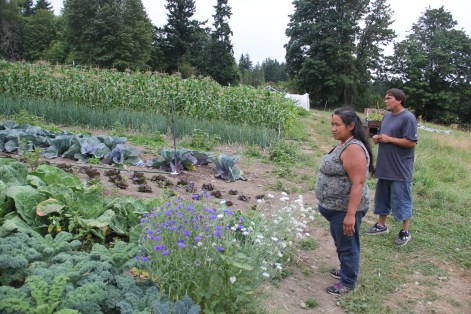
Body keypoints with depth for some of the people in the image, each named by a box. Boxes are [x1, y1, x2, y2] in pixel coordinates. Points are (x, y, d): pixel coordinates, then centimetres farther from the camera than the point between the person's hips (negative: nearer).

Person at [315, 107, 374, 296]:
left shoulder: (353, 149, -23)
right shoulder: (343, 144, 8)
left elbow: (358, 183, -27)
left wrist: (350, 214, -28)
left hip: (346, 208, -10)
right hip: (336, 207, 10)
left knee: (347, 245, 7)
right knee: (340, 242, 24)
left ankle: (348, 282, 23)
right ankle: (346, 270, 42)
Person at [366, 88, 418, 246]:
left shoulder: (408, 117, -14)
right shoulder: (387, 116, 11)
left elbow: (412, 142, -19)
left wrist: (388, 139, -19)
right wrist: (377, 138, 0)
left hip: (400, 169, -8)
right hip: (384, 166, 8)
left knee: (402, 199, 2)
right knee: (382, 197, 16)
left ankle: (405, 232, 15)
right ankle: (381, 225, 31)